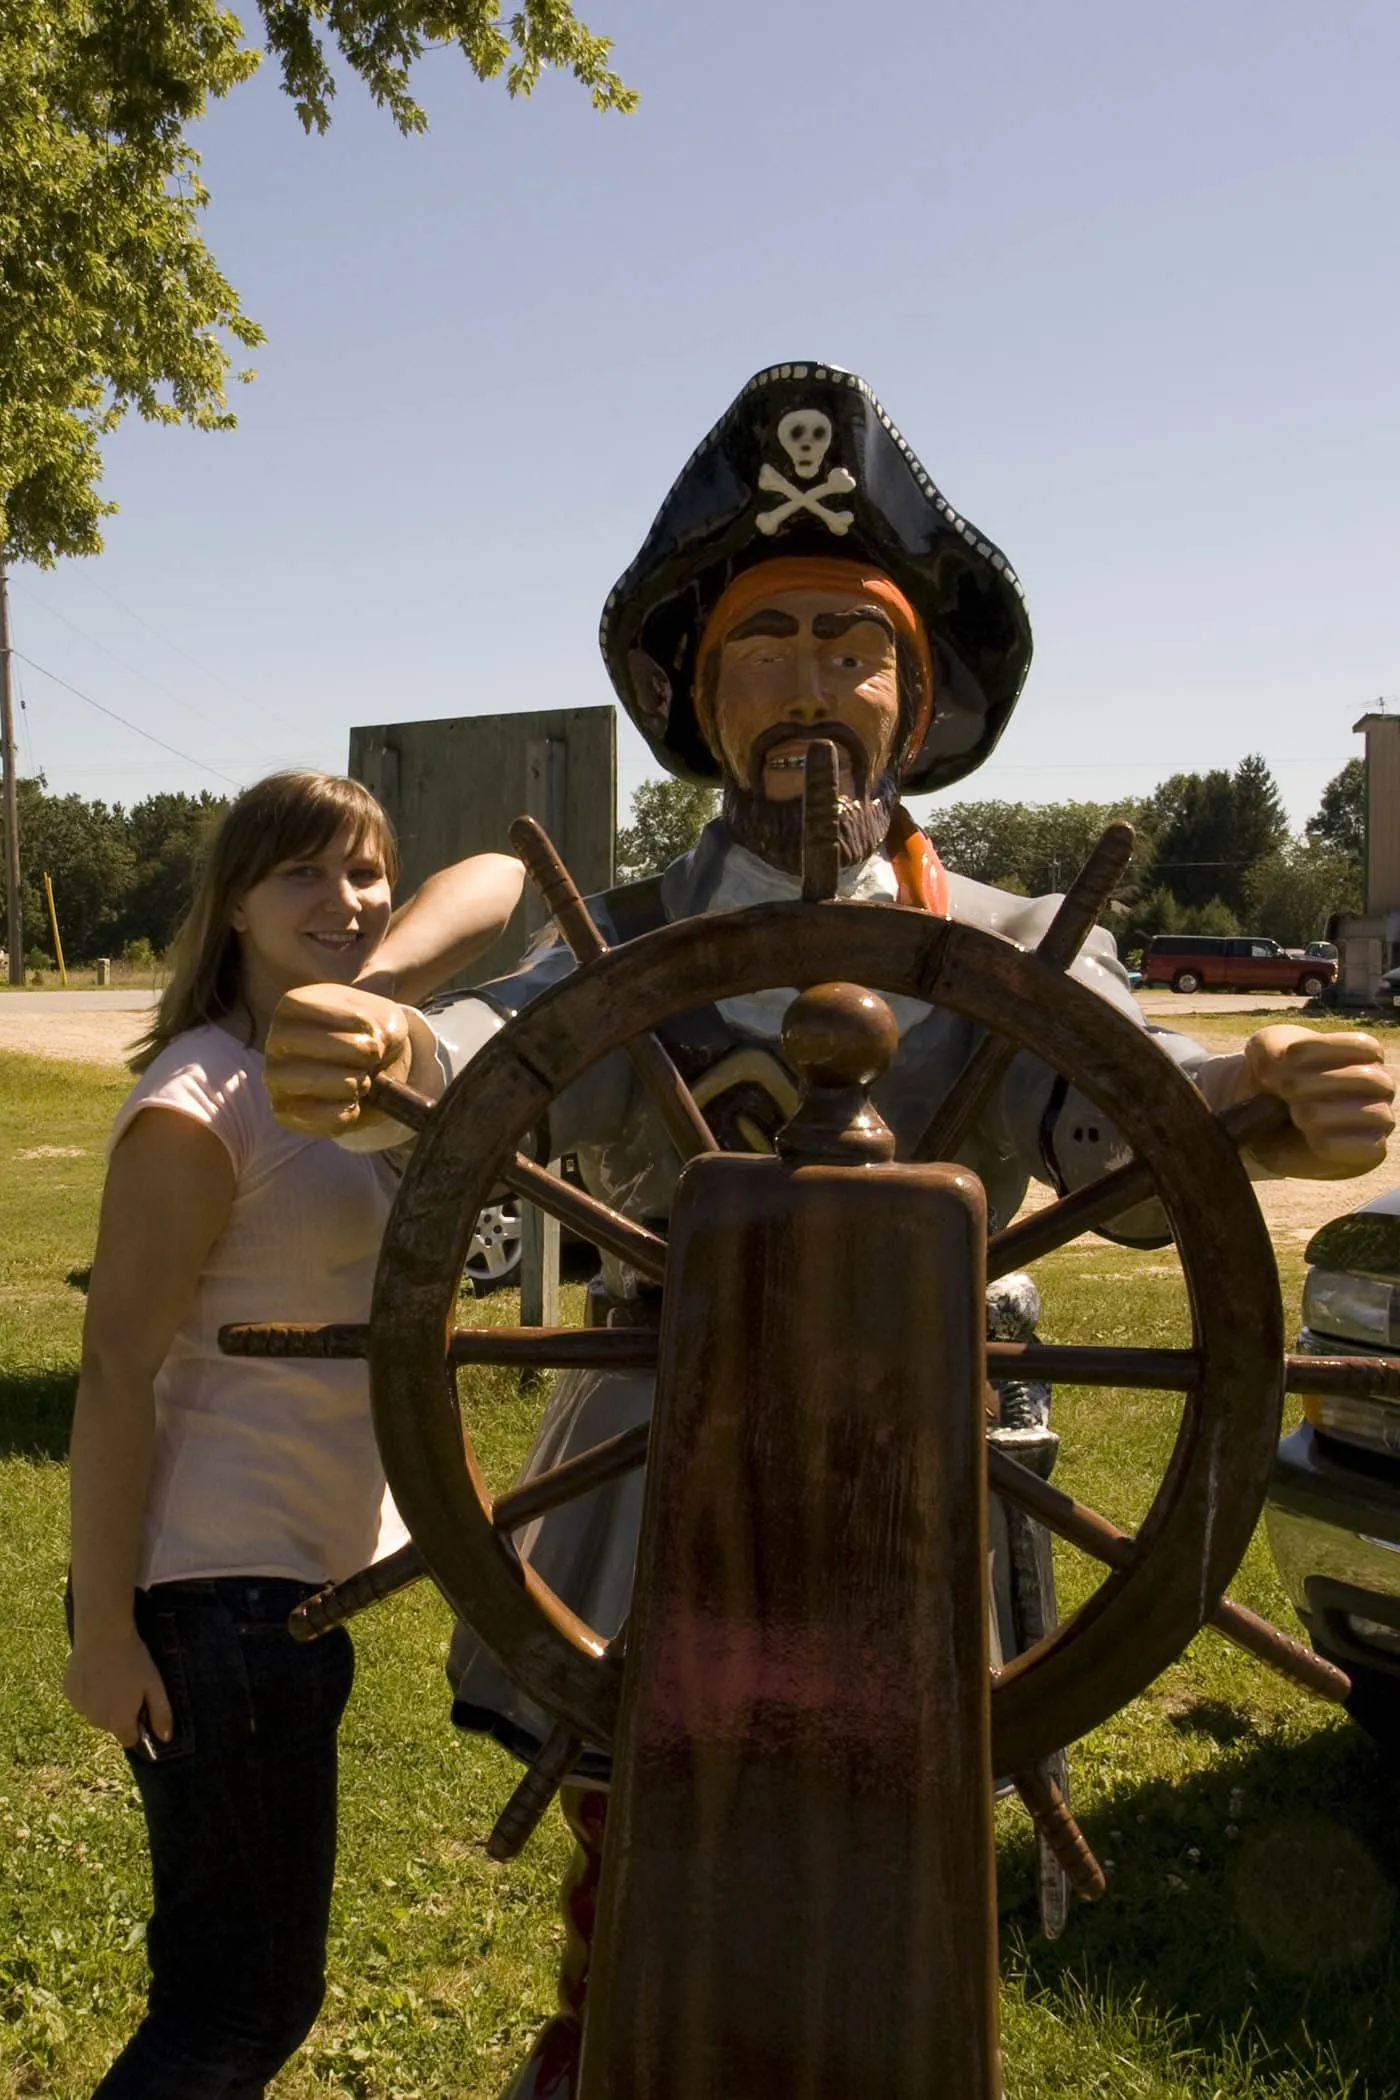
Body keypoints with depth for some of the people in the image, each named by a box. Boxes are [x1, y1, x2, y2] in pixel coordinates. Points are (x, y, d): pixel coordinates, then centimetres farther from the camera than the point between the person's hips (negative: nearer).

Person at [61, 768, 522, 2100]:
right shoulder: (198, 1103, -17)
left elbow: (497, 876, 12)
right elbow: (115, 1368, -18)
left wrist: (386, 970, -7)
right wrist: (103, 1633, -17)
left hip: (310, 1573, 8)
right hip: (217, 1591, -8)